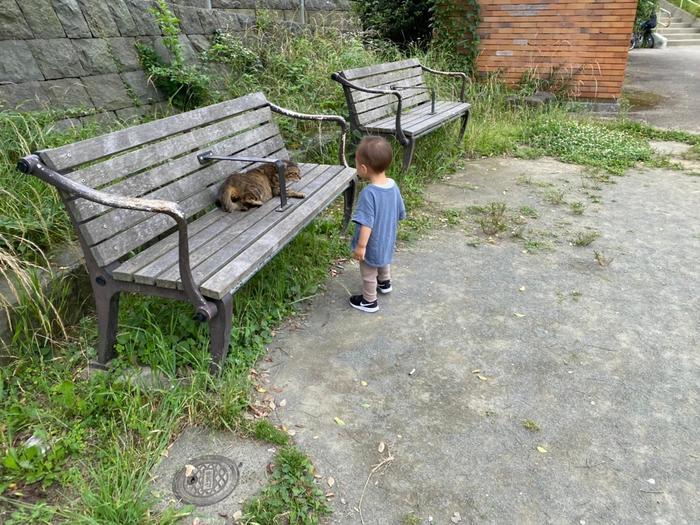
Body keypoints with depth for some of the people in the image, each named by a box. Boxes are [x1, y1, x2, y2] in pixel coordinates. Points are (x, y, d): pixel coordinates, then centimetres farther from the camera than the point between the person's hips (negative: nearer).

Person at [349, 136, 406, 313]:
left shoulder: (368, 193, -34)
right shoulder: (393, 185, -11)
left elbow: (366, 224, -33)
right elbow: (400, 214, 1)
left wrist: (361, 246, -23)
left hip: (372, 245, -7)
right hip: (387, 240, 7)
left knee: (368, 274, 16)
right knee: (383, 260, 35)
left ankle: (369, 301, 36)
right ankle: (385, 282, 59)